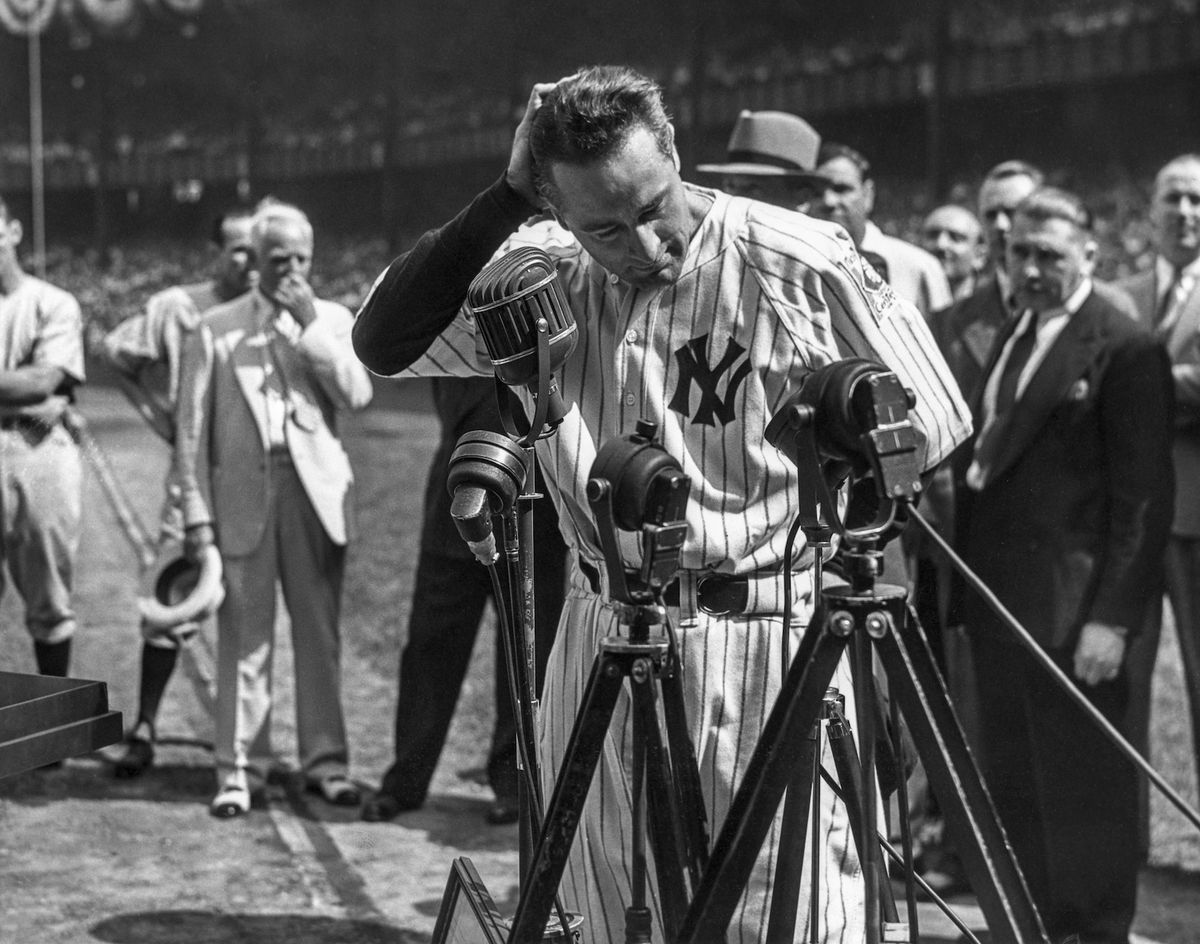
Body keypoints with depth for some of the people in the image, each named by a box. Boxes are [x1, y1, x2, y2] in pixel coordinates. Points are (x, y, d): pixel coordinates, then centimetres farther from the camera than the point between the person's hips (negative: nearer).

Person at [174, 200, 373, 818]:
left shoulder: (332, 321, 12)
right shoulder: (216, 329, 7)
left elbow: (357, 394, -5)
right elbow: (192, 429, 5)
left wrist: (309, 325, -8)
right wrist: (196, 511, -2)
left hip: (316, 492, 1)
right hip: (242, 493, -1)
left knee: (319, 633, 3)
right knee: (243, 637, -1)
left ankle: (324, 761, 11)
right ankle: (239, 770, 4)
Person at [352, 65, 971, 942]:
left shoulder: (806, 264, -10)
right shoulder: (540, 276, 0)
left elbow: (933, 426, 1)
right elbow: (385, 343, -9)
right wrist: (504, 201, -12)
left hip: (774, 638, -4)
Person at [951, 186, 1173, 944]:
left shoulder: (1125, 350, -9)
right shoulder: (1011, 336, 15)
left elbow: (1143, 496, -13)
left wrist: (1114, 618, -18)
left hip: (1070, 607, -8)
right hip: (997, 596, 8)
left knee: (1082, 783, 1)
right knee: (1013, 784, 13)